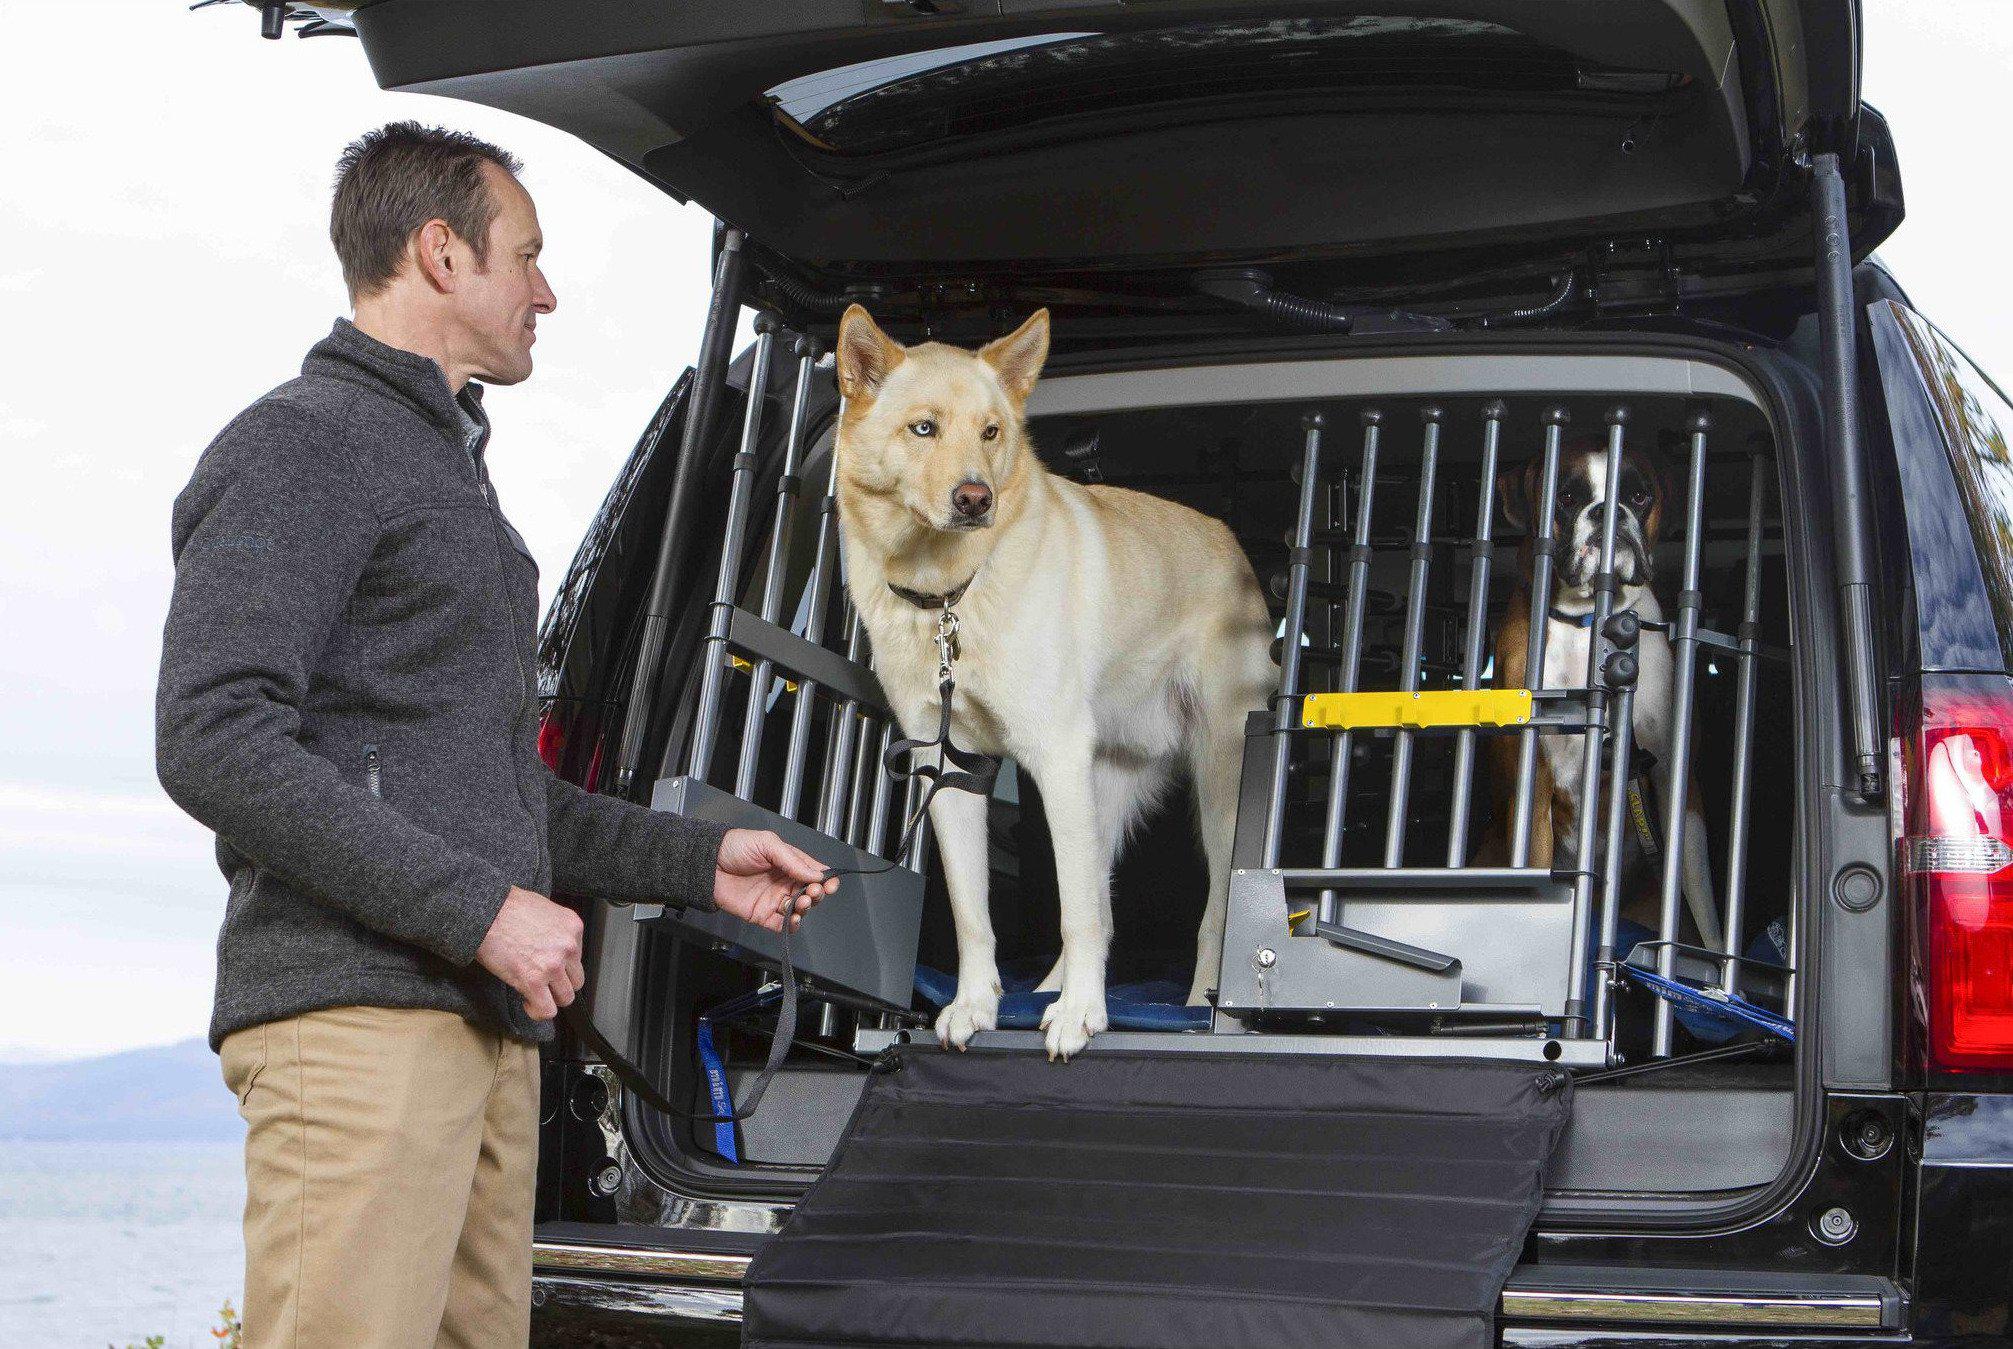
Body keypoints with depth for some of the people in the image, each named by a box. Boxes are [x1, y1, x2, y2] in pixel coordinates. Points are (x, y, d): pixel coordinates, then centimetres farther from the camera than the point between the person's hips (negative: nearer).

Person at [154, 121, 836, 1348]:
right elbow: (216, 742, -16)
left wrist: (698, 862, 24)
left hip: (488, 1019, 9)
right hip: (356, 1016, -9)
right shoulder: (304, 444, -3)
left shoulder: (446, 466, 28)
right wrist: (480, 909, -17)